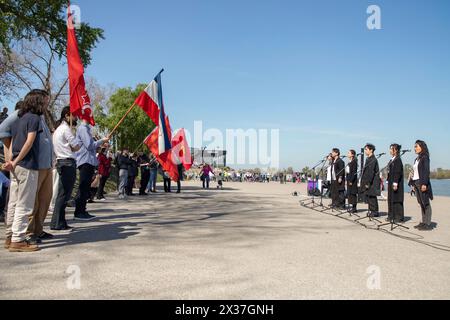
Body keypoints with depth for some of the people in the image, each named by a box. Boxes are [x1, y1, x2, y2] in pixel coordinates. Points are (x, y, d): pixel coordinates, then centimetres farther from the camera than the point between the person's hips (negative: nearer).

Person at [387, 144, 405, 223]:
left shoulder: (398, 160, -13)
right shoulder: (392, 160, 14)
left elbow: (398, 172, -18)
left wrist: (395, 183, -22)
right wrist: (388, 182, 15)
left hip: (396, 183, -9)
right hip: (391, 182, 9)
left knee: (397, 200, -3)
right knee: (390, 199, 12)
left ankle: (399, 217, 4)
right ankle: (391, 216, 20)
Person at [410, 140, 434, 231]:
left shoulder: (425, 158, -7)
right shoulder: (417, 159, 16)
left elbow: (426, 171, -15)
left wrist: (424, 184, -22)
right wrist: (412, 183, 12)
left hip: (422, 183, -8)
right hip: (416, 182, 8)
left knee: (426, 203, -5)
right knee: (421, 203, 10)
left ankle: (428, 224, -2)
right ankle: (423, 222, 15)